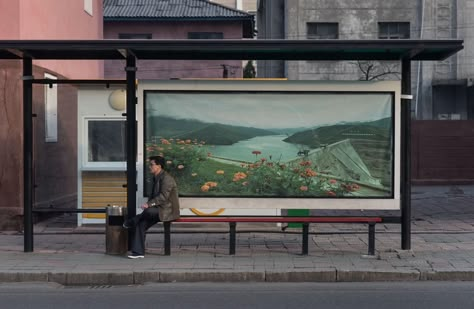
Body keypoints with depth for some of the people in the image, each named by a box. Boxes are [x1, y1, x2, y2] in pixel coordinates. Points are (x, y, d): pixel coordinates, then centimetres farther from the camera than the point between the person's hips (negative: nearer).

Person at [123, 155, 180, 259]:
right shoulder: (156, 178, 15)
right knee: (141, 224, -13)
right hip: (159, 210, 9)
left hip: (168, 210, -9)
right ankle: (138, 252, -12)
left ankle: (130, 223, -7)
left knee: (148, 211, -35)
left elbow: (163, 197, -23)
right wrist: (148, 204, 0)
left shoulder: (167, 178, -15)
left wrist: (149, 204, -29)